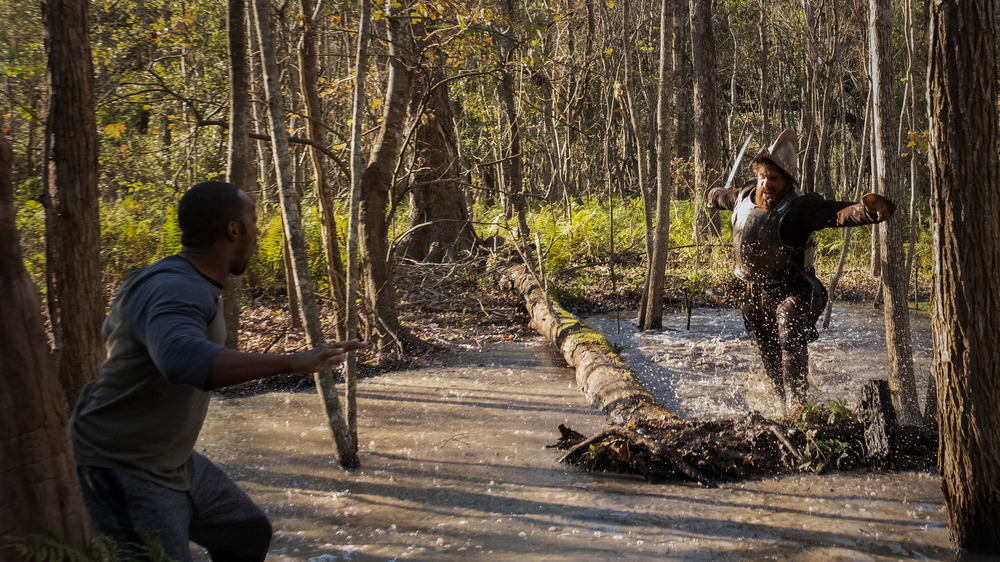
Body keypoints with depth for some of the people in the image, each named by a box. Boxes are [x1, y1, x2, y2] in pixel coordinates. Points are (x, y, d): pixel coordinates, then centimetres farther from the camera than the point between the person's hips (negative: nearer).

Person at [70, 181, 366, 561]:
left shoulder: (191, 283, 4)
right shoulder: (173, 290, -28)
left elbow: (112, 330, 23)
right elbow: (184, 359, -51)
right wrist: (291, 362, -53)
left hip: (172, 463, 10)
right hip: (120, 470, -10)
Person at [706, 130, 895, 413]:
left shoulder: (800, 208, -24)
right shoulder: (745, 196, -5)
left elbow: (840, 213, -41)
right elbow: (727, 197, 22)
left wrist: (869, 209, -62)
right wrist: (715, 195, 45)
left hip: (788, 291, -6)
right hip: (752, 293, 6)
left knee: (791, 339, -30)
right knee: (770, 355, 17)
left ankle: (796, 403, -34)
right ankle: (786, 401, 35)